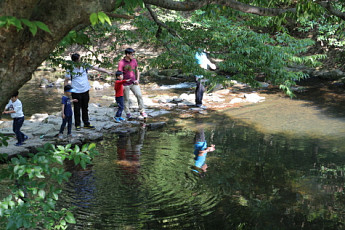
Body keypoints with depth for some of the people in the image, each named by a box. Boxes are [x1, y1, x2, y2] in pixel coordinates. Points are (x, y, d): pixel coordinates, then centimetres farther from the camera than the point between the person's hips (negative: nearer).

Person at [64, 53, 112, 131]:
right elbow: (66, 80, -2)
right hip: (76, 92, -3)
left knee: (85, 108, 14)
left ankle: (86, 124, 25)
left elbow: (96, 68, -3)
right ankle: (77, 125, 18)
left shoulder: (84, 66, -2)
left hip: (85, 90, 3)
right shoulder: (70, 69, -9)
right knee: (77, 109, 5)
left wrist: (107, 71, -8)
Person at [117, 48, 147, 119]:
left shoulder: (134, 60, 3)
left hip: (134, 83, 4)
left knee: (139, 95, -6)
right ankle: (127, 113, 19)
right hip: (125, 84, -4)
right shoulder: (121, 63, -13)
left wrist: (137, 79, 4)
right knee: (126, 99, 6)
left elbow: (137, 70, 16)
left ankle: (142, 111, 3)